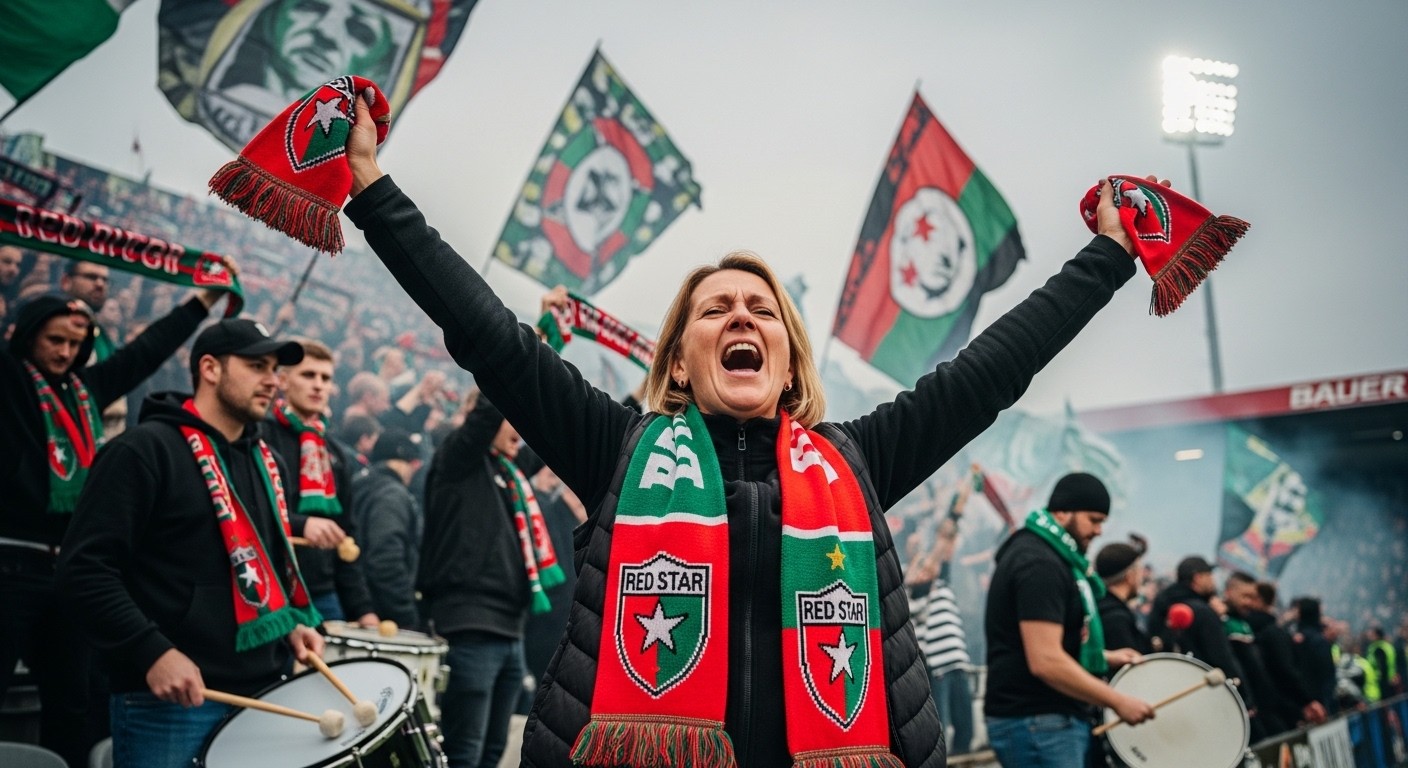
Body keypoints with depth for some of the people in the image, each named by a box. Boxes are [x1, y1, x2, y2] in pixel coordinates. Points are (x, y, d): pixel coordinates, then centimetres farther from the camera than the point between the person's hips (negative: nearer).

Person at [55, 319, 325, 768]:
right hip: (169, 702, -7)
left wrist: (293, 622, 7)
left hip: (263, 694, 7)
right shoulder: (145, 450, -8)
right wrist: (152, 652, -21)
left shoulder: (268, 464, 15)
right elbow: (85, 568, -14)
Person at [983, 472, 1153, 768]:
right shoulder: (1039, 564, -18)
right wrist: (1118, 701, -18)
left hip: (1053, 720, 11)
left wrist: (1105, 656, 16)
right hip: (1038, 725, -11)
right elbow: (1046, 662, -25)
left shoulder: (1042, 554, 16)